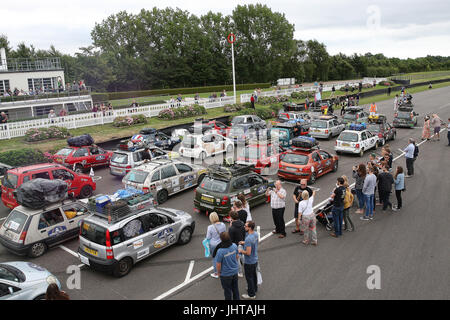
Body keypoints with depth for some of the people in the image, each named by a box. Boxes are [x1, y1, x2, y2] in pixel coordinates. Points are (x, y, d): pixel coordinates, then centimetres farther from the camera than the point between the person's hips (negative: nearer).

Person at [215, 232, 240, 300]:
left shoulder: (220, 251, -32)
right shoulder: (234, 246, -17)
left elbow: (218, 264, -21)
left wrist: (218, 272, -1)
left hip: (225, 274, -5)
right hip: (235, 271, 5)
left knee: (227, 290, 17)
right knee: (235, 288, 26)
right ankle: (236, 298, 44)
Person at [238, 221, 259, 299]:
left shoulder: (248, 239, -34)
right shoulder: (255, 234, -7)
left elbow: (248, 253, -32)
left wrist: (241, 251, -15)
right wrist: (245, 243, 6)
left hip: (249, 262, -9)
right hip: (255, 260, 9)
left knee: (249, 278, 10)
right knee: (254, 275, 27)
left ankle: (251, 294, 26)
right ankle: (254, 289, 47)